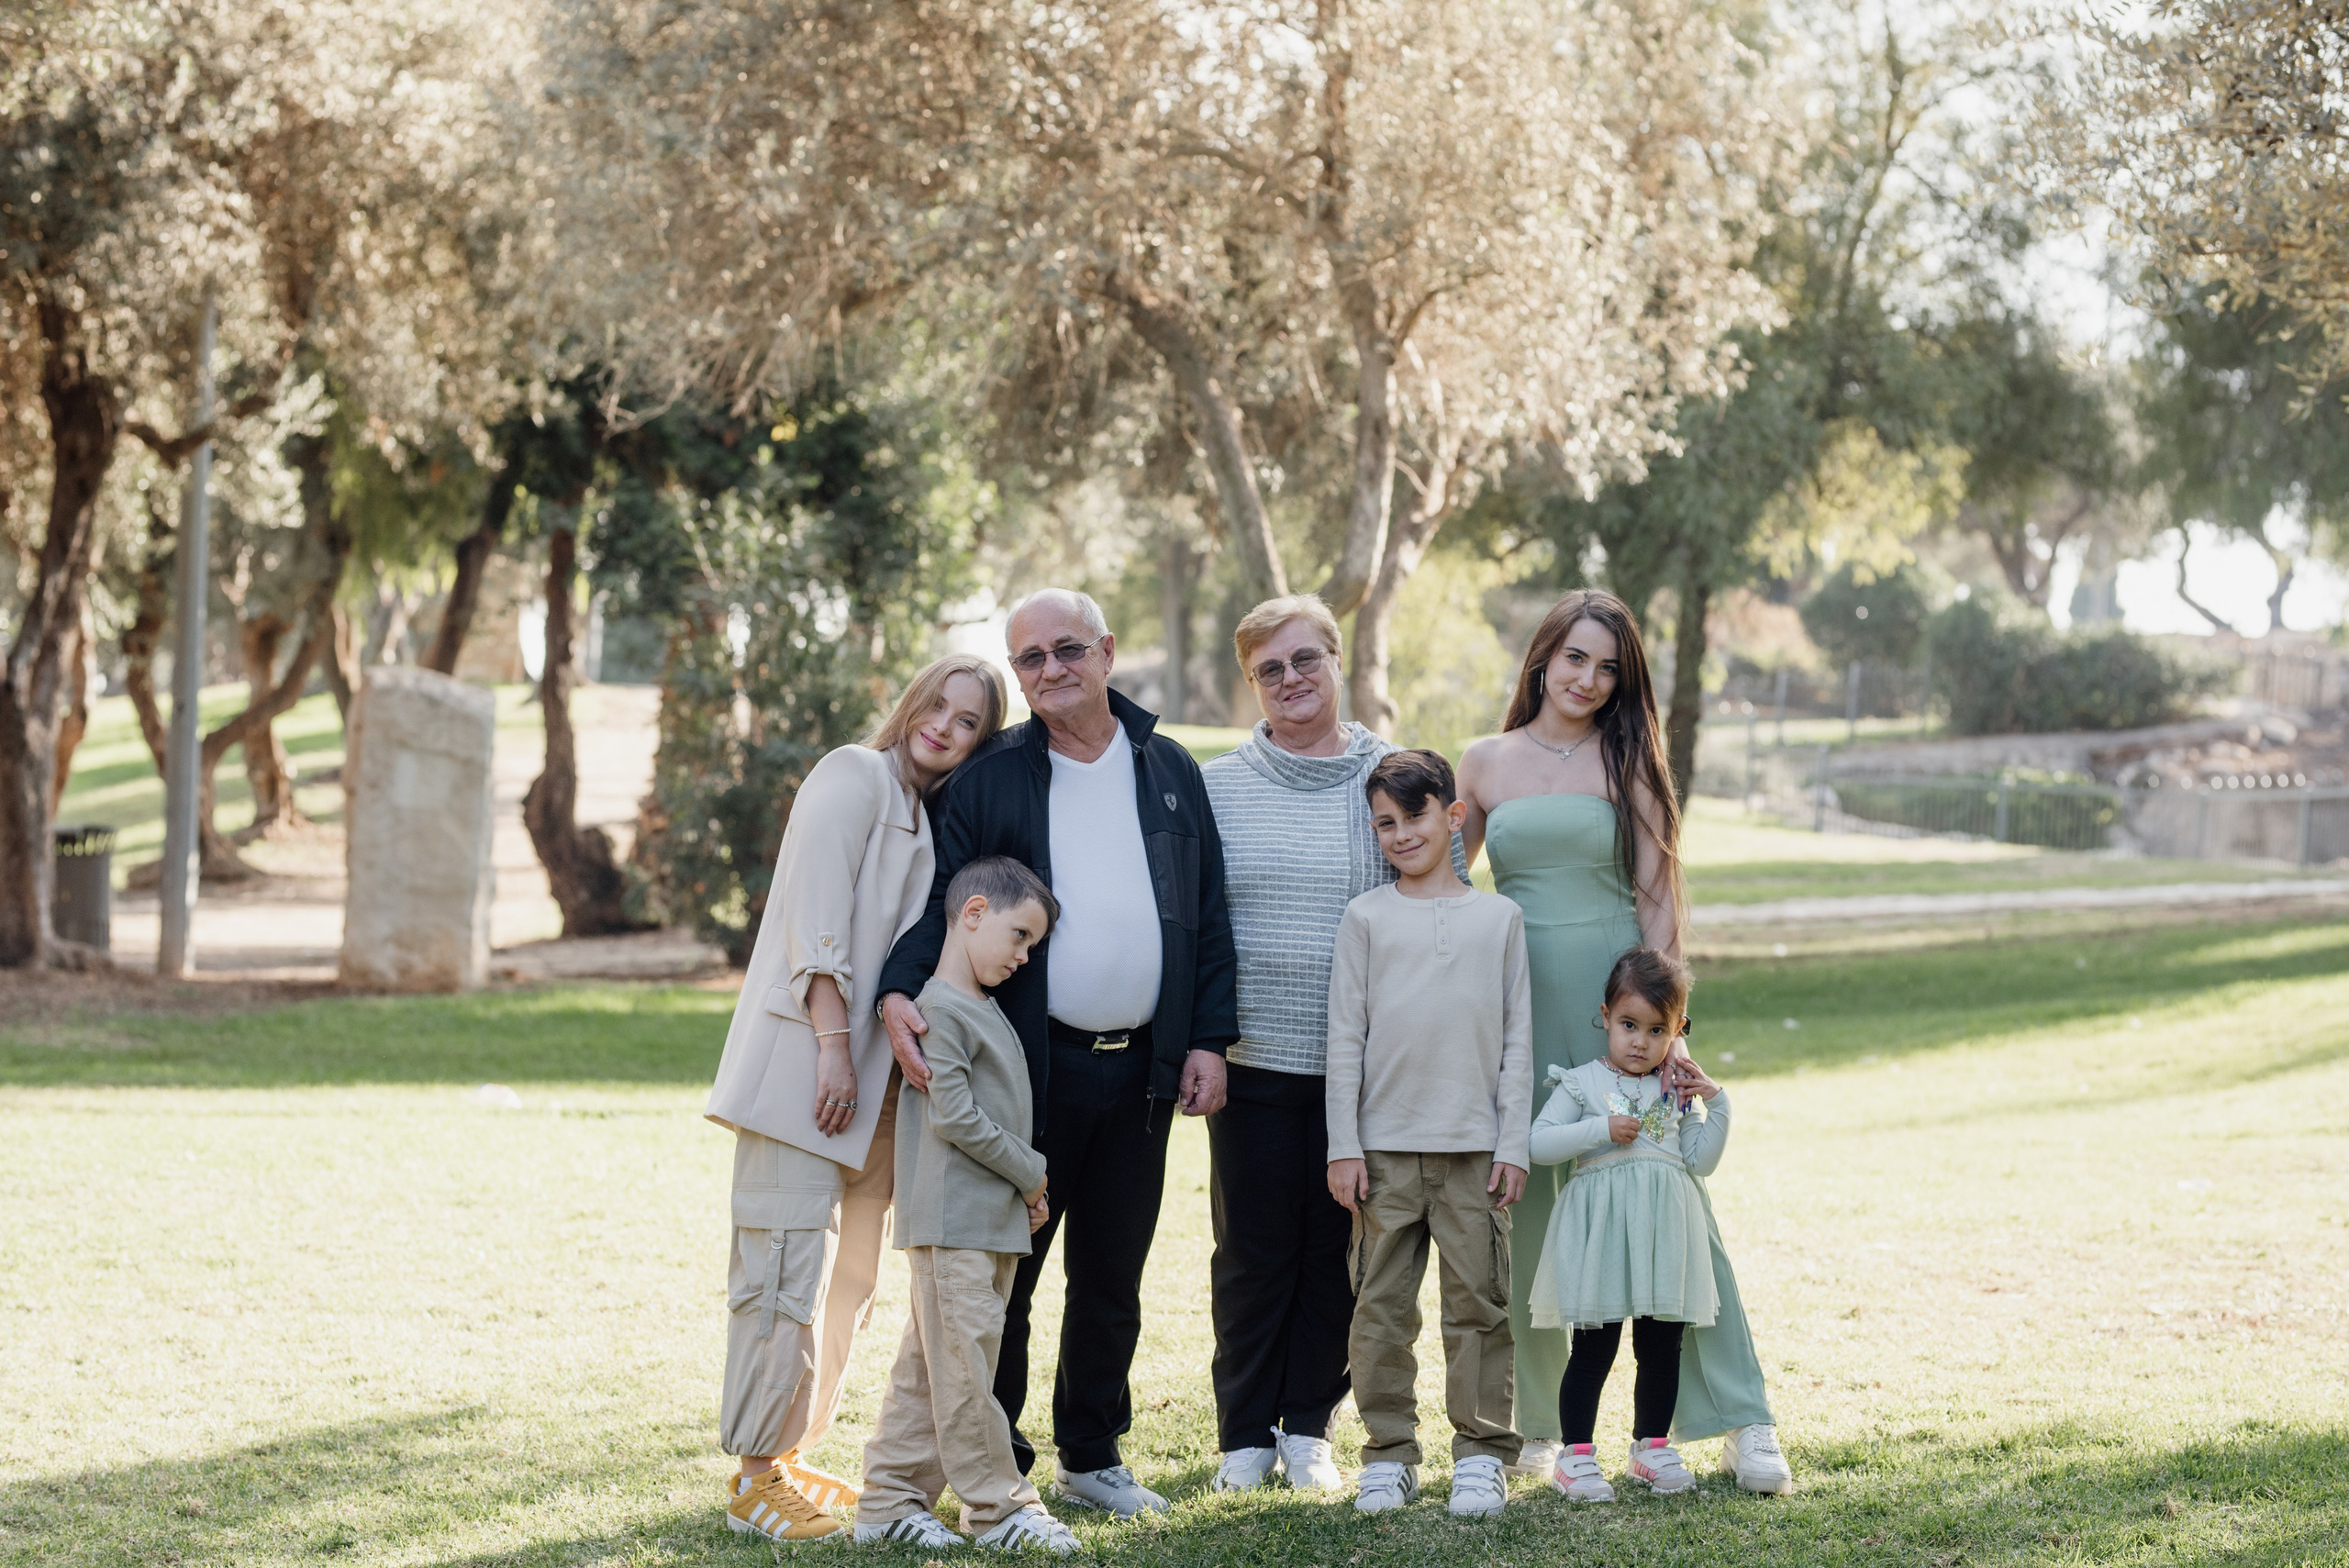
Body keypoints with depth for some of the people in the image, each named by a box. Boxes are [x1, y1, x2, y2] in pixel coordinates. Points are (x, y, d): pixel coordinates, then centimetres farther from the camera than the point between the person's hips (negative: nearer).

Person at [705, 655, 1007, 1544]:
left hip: (868, 1077, 9)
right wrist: (835, 1046, -18)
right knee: (788, 1268, -8)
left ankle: (789, 1456, 20)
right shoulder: (856, 776, -5)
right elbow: (816, 917, -13)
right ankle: (754, 1480, -4)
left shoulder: (926, 817, 20)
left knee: (844, 1278, 12)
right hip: (805, 1064, -9)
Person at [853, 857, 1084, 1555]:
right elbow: (953, 1115, -17)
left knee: (928, 1363, 10)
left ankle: (890, 1499, 14)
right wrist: (1031, 1172, -9)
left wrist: (1026, 1184, 12)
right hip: (949, 1221, -10)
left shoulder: (984, 1009, 19)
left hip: (995, 1220, 10)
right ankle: (998, 1506, -2)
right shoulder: (940, 1009, -12)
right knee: (964, 1357, -5)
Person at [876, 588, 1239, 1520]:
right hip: (1028, 1067, -3)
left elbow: (1207, 916, 11)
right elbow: (942, 902, -3)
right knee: (1001, 1274, 0)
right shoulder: (990, 779, 1)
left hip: (1140, 1070, 3)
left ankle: (1091, 1457, 24)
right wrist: (900, 991, -21)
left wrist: (1209, 1039, 4)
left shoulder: (1168, 772, 10)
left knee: (1112, 1279, 12)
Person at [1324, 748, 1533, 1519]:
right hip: (1385, 1145, 0)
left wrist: (1513, 1144, 1)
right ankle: (1389, 1452, 10)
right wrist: (1344, 1146, -1)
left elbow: (1517, 1040, 7)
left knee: (1478, 1302, 1)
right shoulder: (1366, 918, 5)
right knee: (1381, 1303, 2)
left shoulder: (1499, 918, 6)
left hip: (1474, 1145, 0)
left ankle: (1481, 1452, 9)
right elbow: (1346, 1037, 4)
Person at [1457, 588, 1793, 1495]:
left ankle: (1742, 1426, -1)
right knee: (1526, 1213, 5)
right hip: (1519, 1007, 2)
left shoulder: (1627, 761, 3)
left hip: (1618, 1005, -2)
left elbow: (1657, 901, 0)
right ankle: (1537, 1423, 17)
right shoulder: (1486, 764, 9)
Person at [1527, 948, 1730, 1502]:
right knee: (1594, 1348, -2)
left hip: (1664, 1234, 4)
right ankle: (1576, 1456, 5)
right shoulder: (1583, 1084, 1)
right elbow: (1539, 1143, -9)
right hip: (1601, 1231, -4)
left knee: (1661, 1347, 9)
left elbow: (1702, 1160, 7)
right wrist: (1602, 1130, -17)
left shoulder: (1679, 1090, 11)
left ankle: (1652, 1447, 23)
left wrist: (1716, 1104, -3)